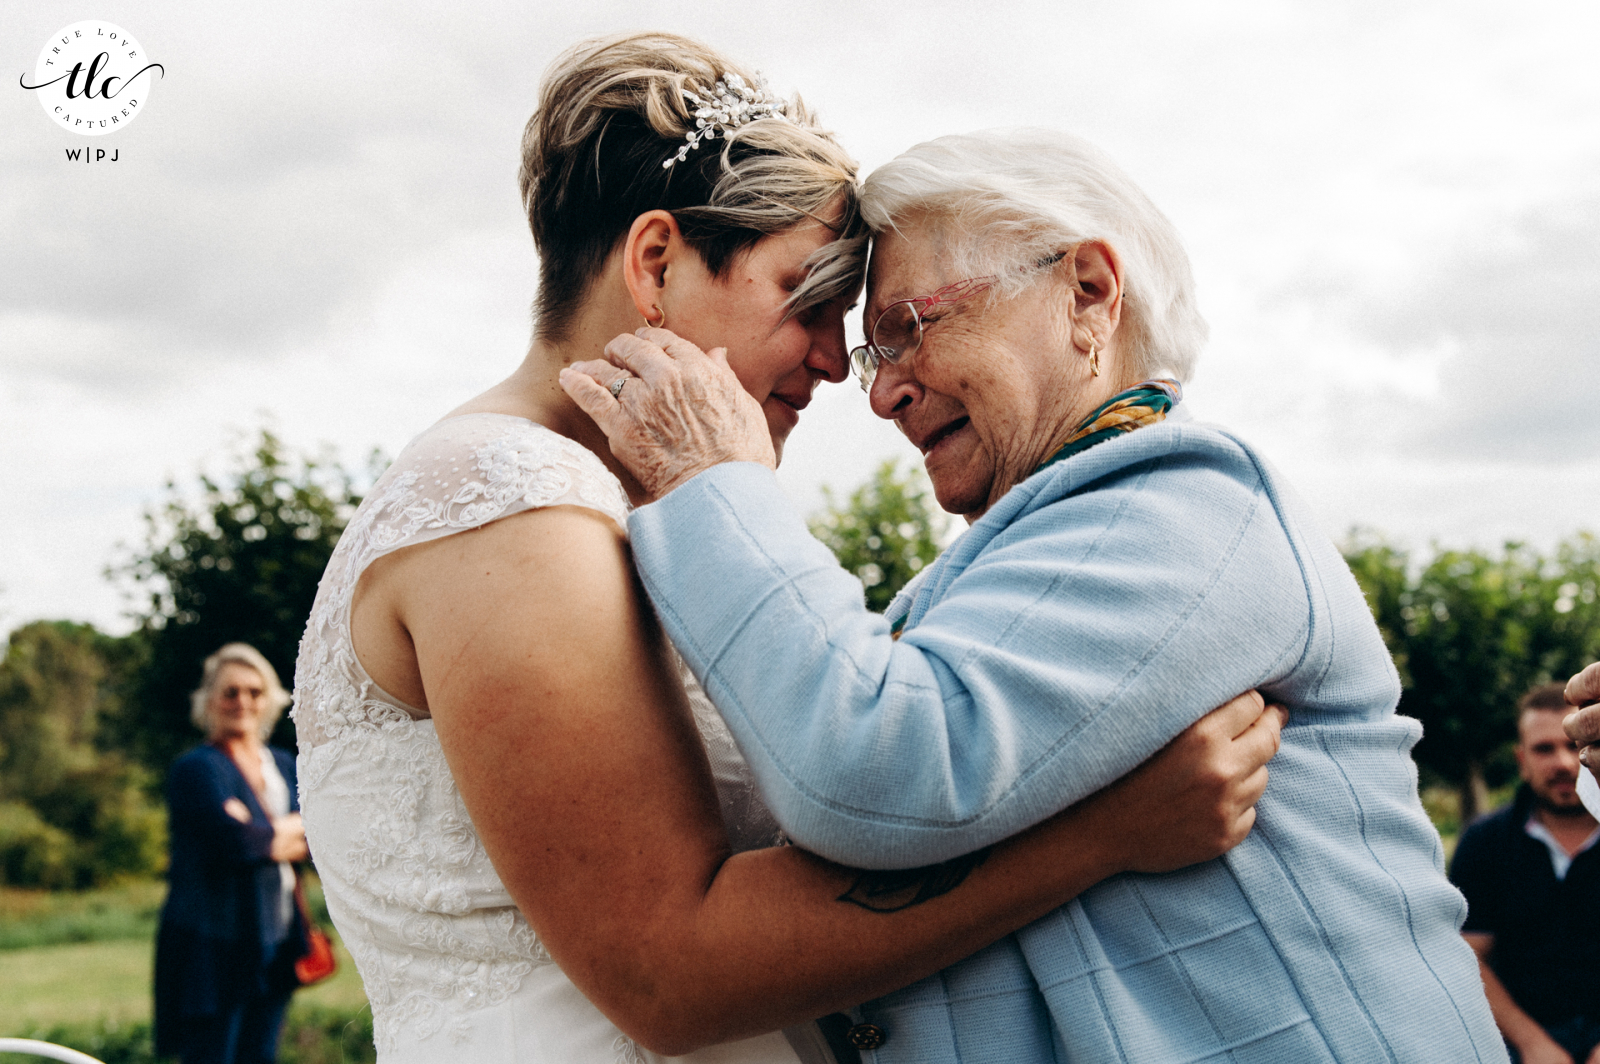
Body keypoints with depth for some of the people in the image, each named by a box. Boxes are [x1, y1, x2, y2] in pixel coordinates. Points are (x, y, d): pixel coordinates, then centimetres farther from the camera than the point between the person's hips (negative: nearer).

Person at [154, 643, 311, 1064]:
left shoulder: (284, 765, 15)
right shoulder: (196, 769, -7)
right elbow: (233, 841, -21)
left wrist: (264, 834, -12)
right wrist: (295, 829, -4)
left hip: (272, 947, 7)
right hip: (210, 946, -7)